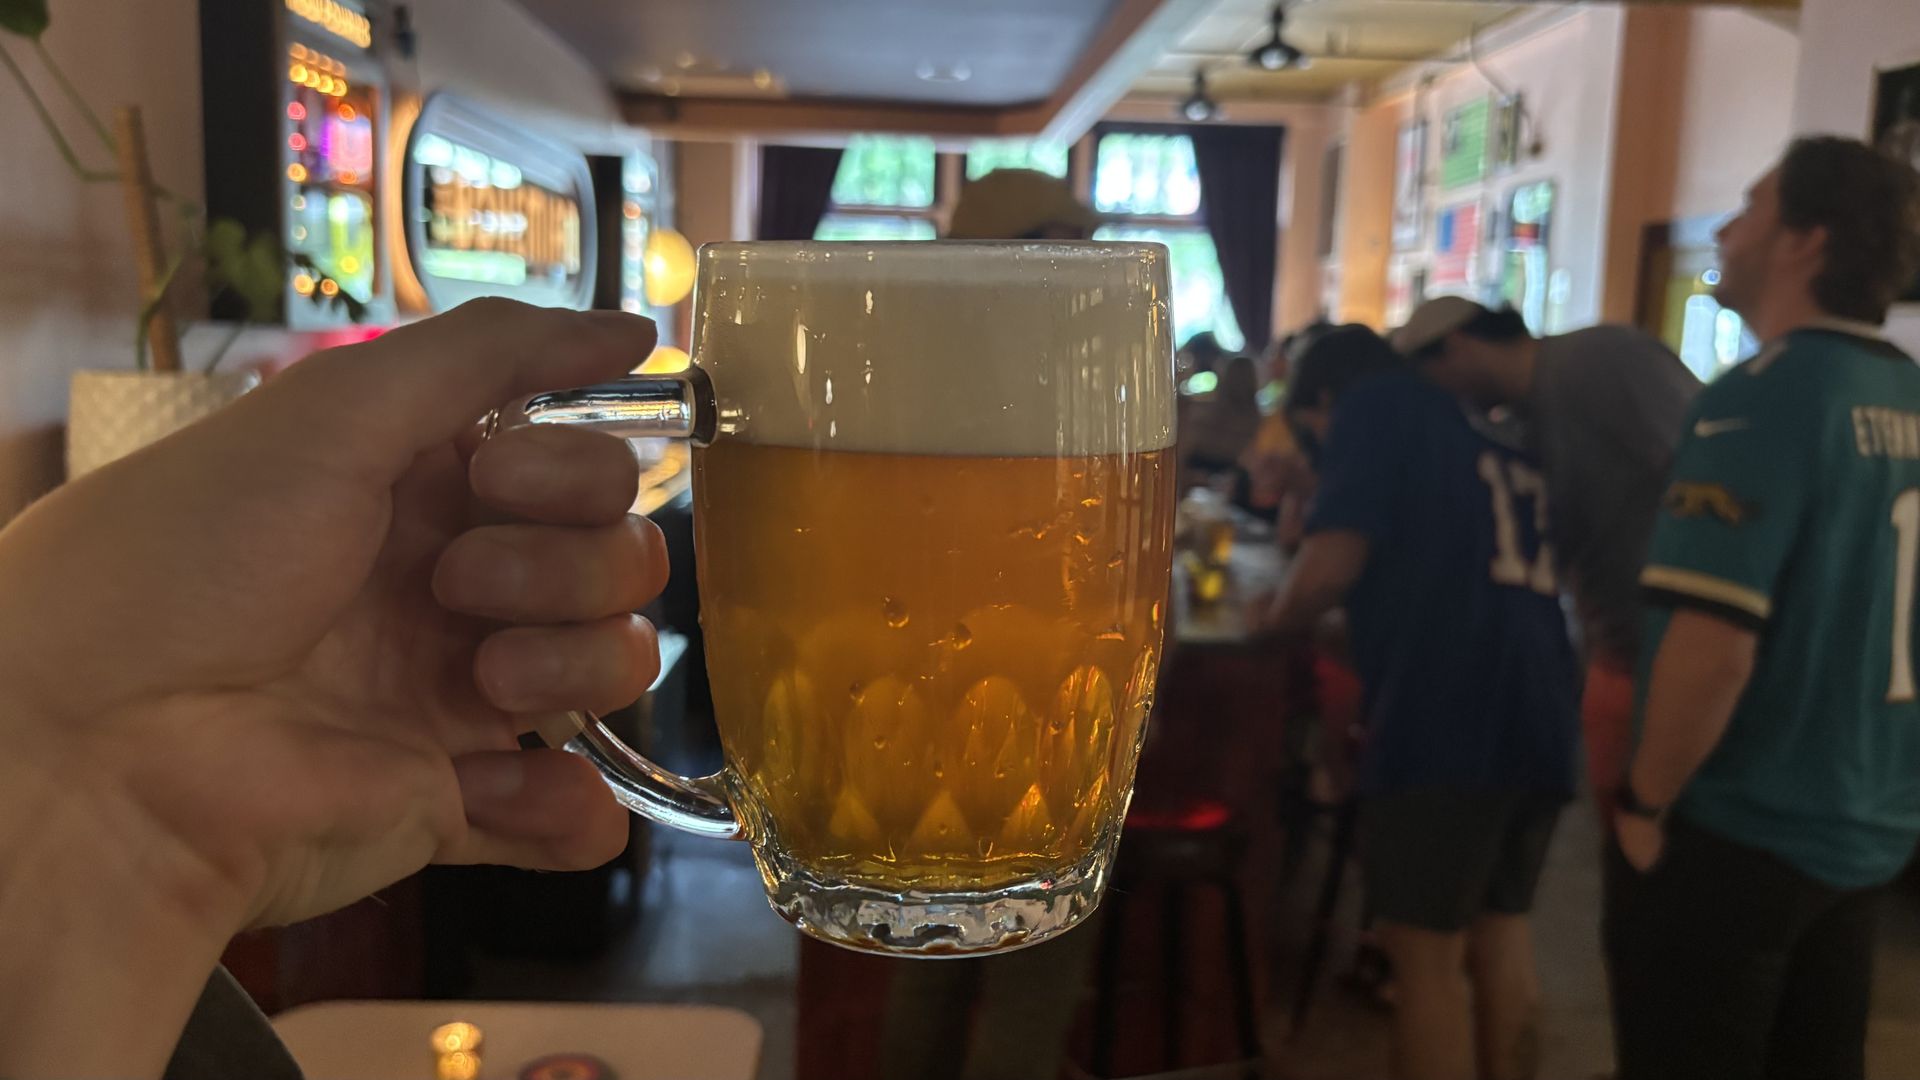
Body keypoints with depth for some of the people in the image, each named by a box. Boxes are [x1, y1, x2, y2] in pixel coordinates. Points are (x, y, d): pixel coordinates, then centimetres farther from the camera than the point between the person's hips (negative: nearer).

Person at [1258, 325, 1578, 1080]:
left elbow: (1333, 562, -10)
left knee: (1425, 954, 0)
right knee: (1500, 933, 19)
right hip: (1540, 711, 8)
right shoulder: (1490, 438, 25)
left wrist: (1277, 622, 8)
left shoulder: (1370, 405, 3)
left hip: (1445, 713, -8)